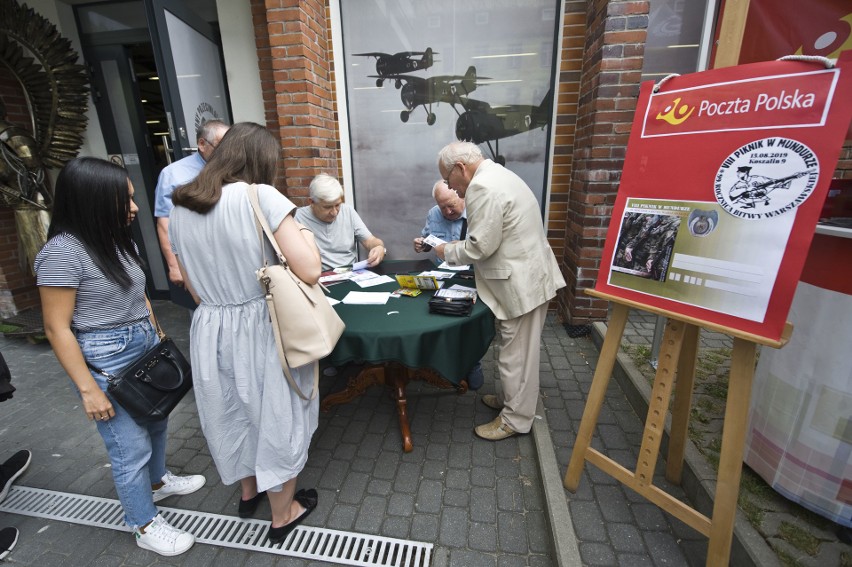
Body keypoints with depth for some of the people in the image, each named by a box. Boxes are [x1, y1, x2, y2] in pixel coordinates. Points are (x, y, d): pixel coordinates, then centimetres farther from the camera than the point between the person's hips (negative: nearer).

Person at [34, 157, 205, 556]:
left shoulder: (118, 239, 2)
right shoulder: (63, 252, -19)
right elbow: (57, 329, -16)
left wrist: (158, 339, 16)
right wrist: (89, 389, -15)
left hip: (144, 346, 8)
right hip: (105, 359, -7)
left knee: (155, 422, 24)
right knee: (130, 447, 6)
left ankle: (157, 482, 50)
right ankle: (145, 526, 28)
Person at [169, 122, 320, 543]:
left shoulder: (180, 207, 5)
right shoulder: (261, 197, -16)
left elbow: (193, 288, 11)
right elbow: (310, 271, -22)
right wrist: (306, 235, -4)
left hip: (209, 329, 6)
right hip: (261, 329, -6)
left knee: (233, 413, 27)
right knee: (275, 418, 15)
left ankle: (248, 491, 53)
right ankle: (284, 514, 38)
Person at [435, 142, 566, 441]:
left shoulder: (482, 186, -20)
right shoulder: (497, 175, 15)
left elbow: (481, 246, -22)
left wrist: (447, 251, -5)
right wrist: (460, 245, 11)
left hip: (521, 283, -10)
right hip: (526, 275, 10)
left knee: (515, 354, 4)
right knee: (517, 350, 21)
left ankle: (515, 419, 21)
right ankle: (511, 399, 38)